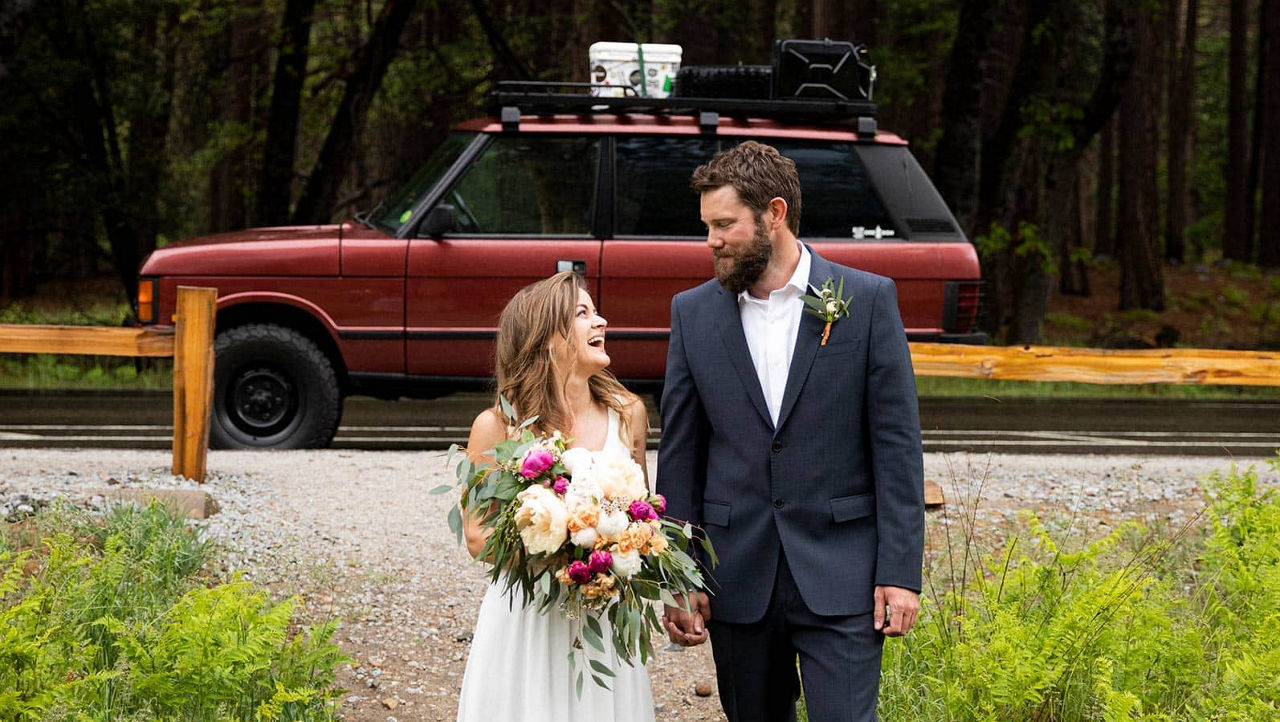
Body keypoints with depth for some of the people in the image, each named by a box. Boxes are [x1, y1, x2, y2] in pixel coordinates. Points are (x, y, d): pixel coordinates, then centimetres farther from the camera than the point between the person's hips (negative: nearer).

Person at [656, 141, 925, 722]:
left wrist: (900, 571, -8)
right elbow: (679, 453, 8)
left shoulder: (868, 300, -2)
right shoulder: (693, 313, 6)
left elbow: (897, 444, -3)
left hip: (838, 579, -3)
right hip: (737, 579, 3)